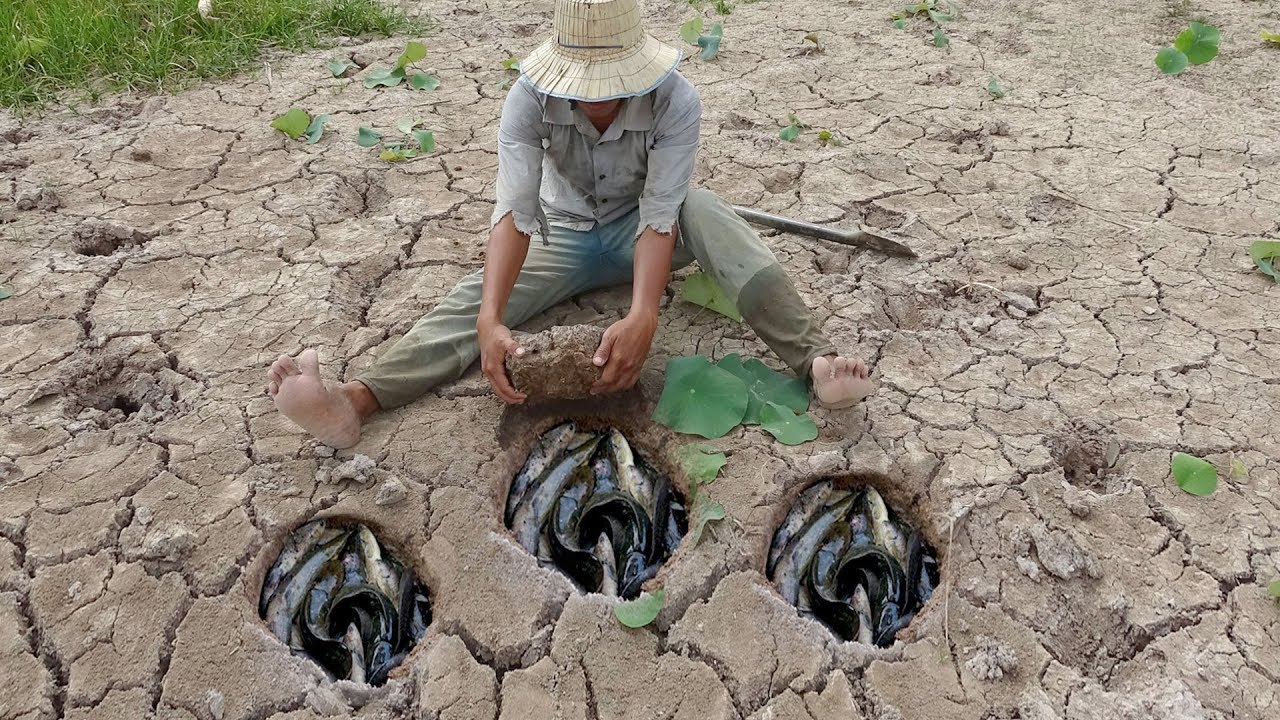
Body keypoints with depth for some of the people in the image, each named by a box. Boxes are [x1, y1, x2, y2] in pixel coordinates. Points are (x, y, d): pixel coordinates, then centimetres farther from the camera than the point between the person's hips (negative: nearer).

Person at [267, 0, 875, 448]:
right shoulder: (529, 98, -24)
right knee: (478, 294, -24)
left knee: (703, 211, -33)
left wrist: (642, 318, -50)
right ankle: (354, 401, -41)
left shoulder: (674, 99, -27)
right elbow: (514, 211, -33)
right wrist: (491, 321, -48)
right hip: (567, 236, 2)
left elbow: (659, 216, -33)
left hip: (640, 234, -1)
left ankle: (815, 362, -44)